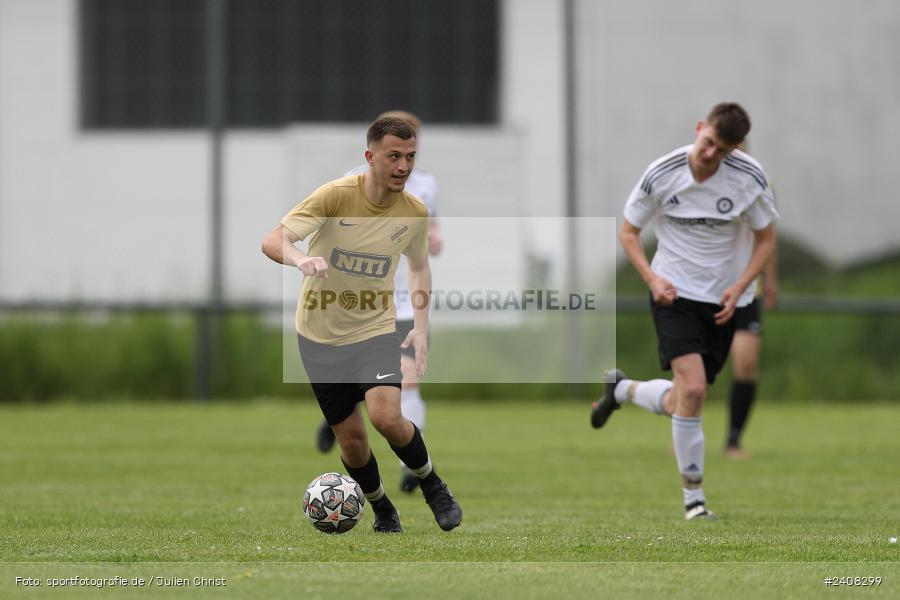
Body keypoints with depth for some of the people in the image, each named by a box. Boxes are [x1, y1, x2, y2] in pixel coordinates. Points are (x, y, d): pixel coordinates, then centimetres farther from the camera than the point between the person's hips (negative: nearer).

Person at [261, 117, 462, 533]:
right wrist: (301, 259, -47)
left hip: (375, 330, 1)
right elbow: (273, 241, -24)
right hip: (320, 336, -1)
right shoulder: (336, 195, -18)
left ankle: (432, 486, 3)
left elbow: (419, 266, 14)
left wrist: (421, 327, 5)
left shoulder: (415, 212, -6)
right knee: (351, 438, 3)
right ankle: (382, 510, 30)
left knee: (386, 417, -23)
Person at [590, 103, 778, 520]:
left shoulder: (750, 177, -11)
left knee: (680, 402, 4)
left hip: (725, 301, 2)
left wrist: (738, 289, -12)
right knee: (692, 388, -20)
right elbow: (628, 232, 1)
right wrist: (652, 279, -14)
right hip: (675, 294, -2)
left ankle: (622, 389, 37)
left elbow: (765, 239, 1)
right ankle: (693, 496, -7)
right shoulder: (661, 174, -12)